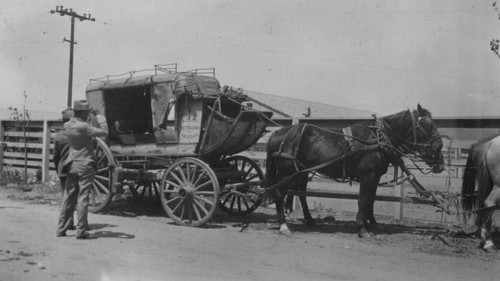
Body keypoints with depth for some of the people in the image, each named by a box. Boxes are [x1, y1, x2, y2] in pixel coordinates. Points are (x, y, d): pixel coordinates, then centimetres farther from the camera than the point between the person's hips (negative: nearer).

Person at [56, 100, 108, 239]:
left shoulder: (67, 125, 4)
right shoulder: (83, 127, -17)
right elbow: (103, 133, -12)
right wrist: (103, 131, 7)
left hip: (72, 165, 7)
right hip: (85, 165, -7)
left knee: (69, 197, 13)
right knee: (83, 198, -4)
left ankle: (61, 229, 17)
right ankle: (81, 231, -3)